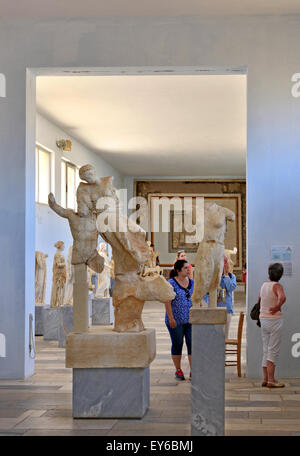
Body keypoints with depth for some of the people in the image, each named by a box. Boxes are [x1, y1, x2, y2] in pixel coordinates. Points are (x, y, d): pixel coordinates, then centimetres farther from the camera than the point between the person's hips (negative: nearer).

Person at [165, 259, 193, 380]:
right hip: (176, 321, -4)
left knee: (192, 344, -1)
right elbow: (167, 302, -11)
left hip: (191, 320, 4)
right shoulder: (171, 283, -8)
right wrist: (171, 318, -15)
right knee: (177, 344, 5)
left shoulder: (192, 282, 9)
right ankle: (178, 370, 16)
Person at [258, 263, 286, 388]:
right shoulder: (277, 286, -14)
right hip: (274, 319, -7)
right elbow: (282, 297, -36)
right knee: (273, 351, -4)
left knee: (266, 350, 12)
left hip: (263, 319, 7)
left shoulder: (264, 285, 8)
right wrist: (277, 307, -19)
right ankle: (271, 380, -5)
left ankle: (265, 379, 14)